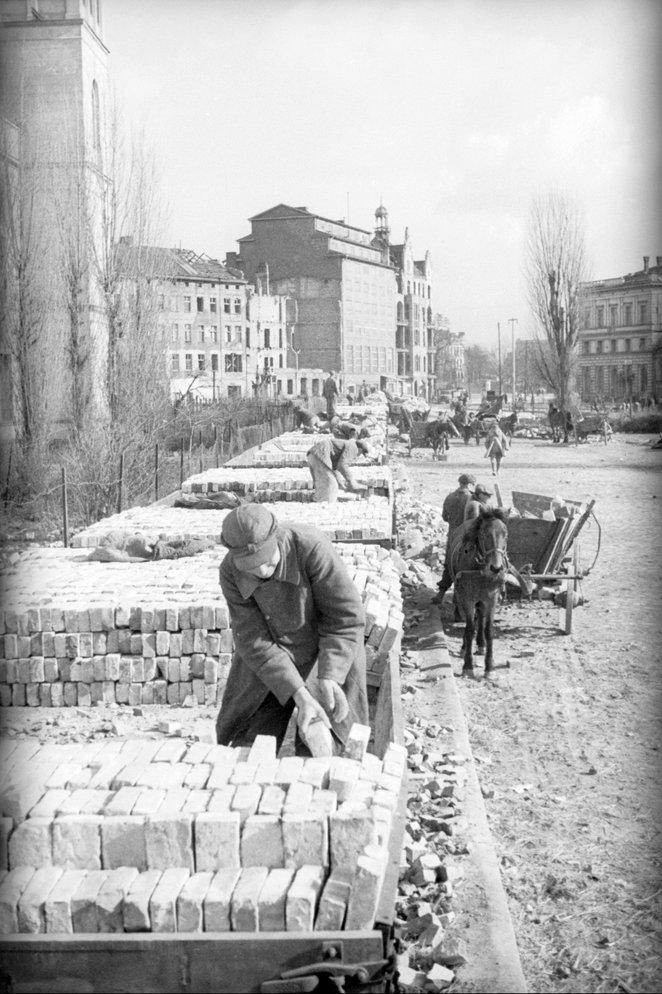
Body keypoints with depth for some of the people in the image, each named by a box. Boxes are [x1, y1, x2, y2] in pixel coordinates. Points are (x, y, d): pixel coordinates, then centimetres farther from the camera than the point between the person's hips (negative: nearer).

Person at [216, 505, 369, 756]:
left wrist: (330, 678, -36)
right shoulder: (231, 573, -22)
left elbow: (346, 617, -26)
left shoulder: (312, 547, -33)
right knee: (248, 751, 4)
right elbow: (255, 643, -22)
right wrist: (300, 697, -31)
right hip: (269, 659, 3)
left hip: (328, 653, -3)